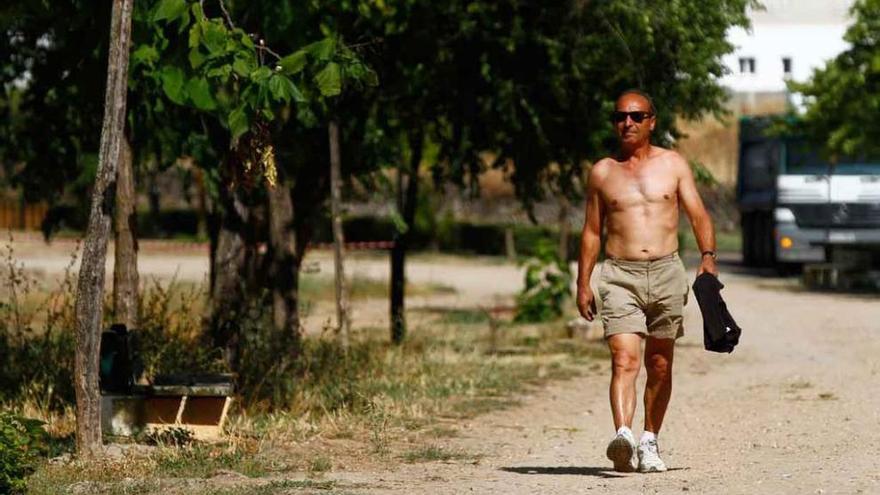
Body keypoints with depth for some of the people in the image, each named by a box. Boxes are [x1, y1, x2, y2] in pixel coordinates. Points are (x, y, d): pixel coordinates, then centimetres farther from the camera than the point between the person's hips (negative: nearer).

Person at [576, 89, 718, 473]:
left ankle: (649, 442, 20)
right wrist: (583, 283, 9)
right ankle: (623, 435, -34)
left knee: (660, 365, 8)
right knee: (624, 359, -18)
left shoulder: (673, 165, 9)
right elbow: (592, 231, 14)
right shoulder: (603, 172, 10)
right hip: (619, 274, -1)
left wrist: (708, 256, -11)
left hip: (666, 272, 2)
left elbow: (698, 215, 5)